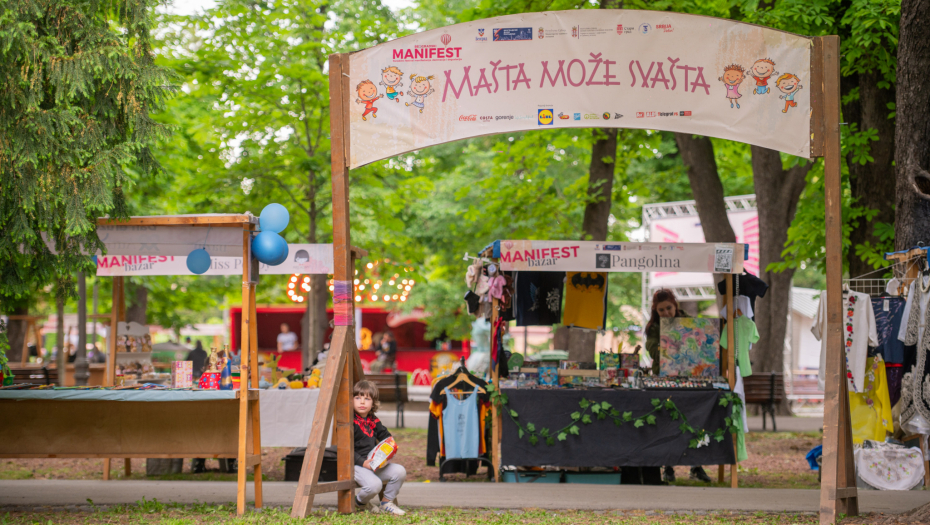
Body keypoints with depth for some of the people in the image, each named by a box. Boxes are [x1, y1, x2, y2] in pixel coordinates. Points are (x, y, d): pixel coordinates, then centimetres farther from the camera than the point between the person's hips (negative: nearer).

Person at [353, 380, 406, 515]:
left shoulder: (374, 421, 11)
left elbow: (386, 437, 19)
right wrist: (363, 462, -23)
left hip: (375, 463, 7)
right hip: (356, 464, -7)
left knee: (400, 471, -9)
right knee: (374, 484, -31)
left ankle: (387, 502, 10)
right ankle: (359, 501, 4)